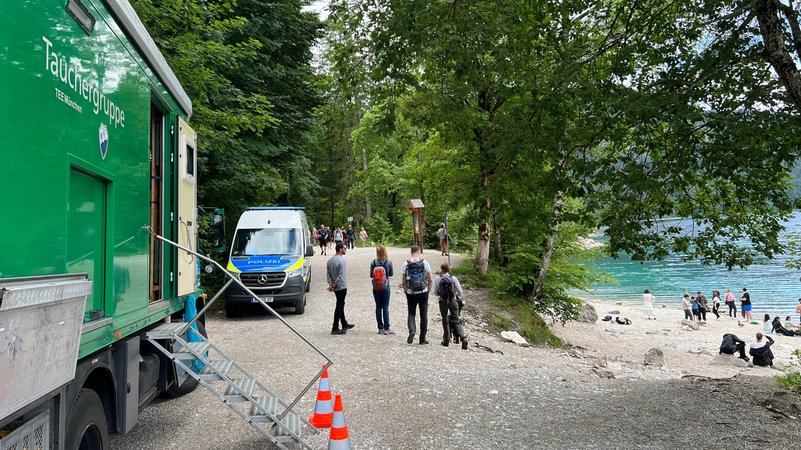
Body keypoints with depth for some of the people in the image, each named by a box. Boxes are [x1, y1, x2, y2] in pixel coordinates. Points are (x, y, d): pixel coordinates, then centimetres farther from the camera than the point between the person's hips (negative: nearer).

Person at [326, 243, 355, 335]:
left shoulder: (330, 260, 7)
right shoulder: (341, 261, -19)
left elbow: (328, 273, 6)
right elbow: (340, 276, -21)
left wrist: (331, 284, 1)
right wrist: (334, 285, -12)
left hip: (336, 287, 9)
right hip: (341, 287, -9)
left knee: (341, 305, 19)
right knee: (339, 306, -3)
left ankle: (344, 324, 32)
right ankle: (335, 328, 0)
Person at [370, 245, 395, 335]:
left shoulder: (373, 263, -7)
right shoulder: (389, 262, -10)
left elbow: (371, 275, -2)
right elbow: (391, 274, 0)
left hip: (376, 288, 1)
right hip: (385, 287, -1)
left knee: (378, 307, 9)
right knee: (385, 307, 4)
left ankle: (380, 328, 13)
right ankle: (386, 328, 3)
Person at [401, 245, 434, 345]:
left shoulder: (406, 264, -3)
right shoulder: (425, 263, -4)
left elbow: (403, 282, 0)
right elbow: (431, 280, -2)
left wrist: (405, 291, 15)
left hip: (411, 293, 0)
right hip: (423, 292, 0)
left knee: (411, 313, 14)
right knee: (423, 315, 9)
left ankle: (412, 330, -14)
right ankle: (422, 339, 12)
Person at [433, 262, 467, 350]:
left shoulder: (437, 279, -4)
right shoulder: (453, 278, -3)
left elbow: (435, 292, 1)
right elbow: (460, 291, -2)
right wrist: (457, 295, 19)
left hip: (443, 302, 0)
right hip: (453, 301, 0)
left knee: (445, 321, 15)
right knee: (456, 321, 3)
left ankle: (446, 340, 19)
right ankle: (463, 338, -15)